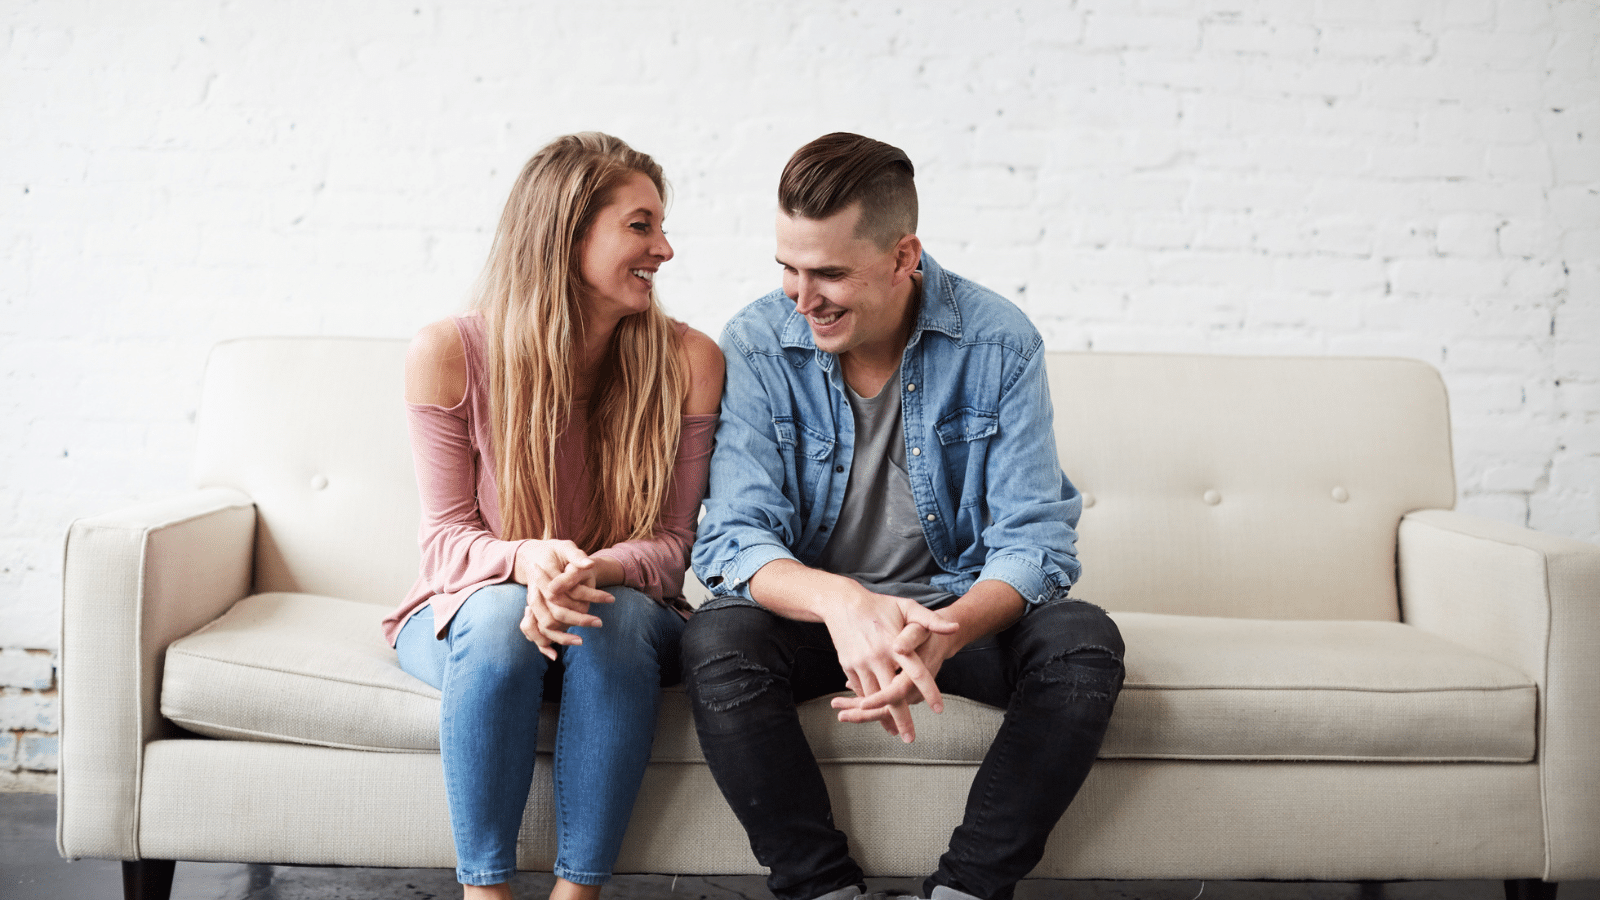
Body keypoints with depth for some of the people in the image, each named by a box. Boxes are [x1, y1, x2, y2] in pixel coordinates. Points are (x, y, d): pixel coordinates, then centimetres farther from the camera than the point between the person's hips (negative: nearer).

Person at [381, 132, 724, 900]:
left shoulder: (687, 362, -9)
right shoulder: (448, 354, -12)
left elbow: (672, 541, -8)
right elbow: (448, 538, -9)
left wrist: (596, 571, -31)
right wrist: (525, 560, -33)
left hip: (625, 614, 1)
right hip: (469, 612, -1)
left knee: (618, 618, -33)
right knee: (500, 617, -34)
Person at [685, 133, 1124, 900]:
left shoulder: (999, 342, -12)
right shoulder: (756, 345, -11)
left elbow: (1035, 538, -15)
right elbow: (733, 539, -16)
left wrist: (944, 634, -37)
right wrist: (839, 602, -39)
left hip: (961, 606, 0)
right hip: (813, 608, 0)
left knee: (1083, 641, -28)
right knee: (716, 642, -30)